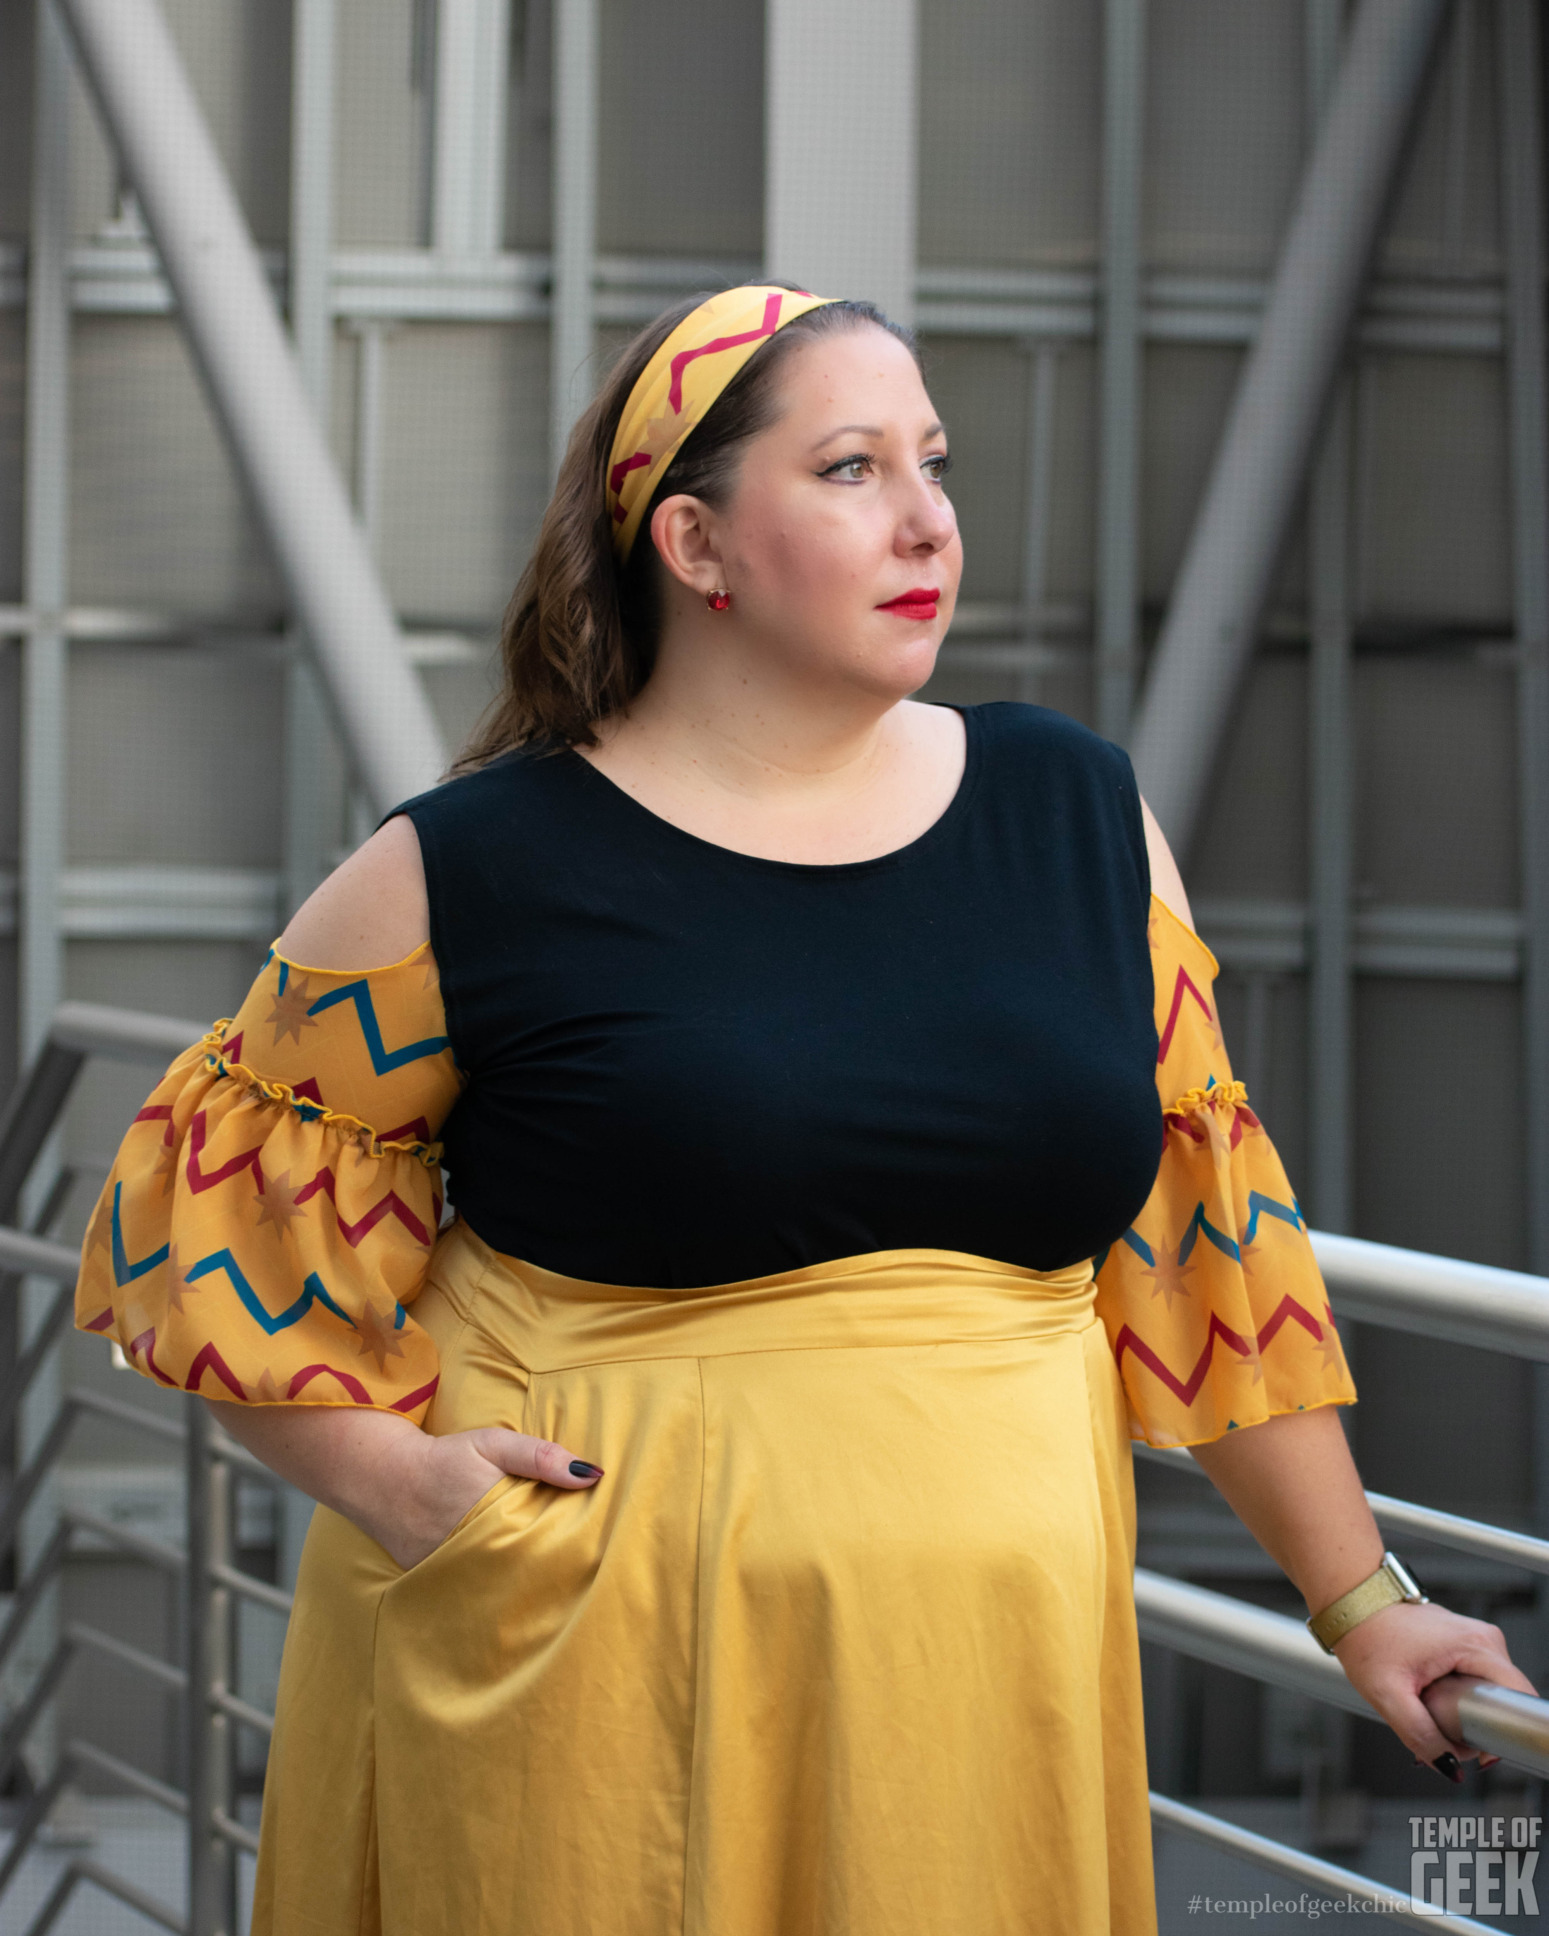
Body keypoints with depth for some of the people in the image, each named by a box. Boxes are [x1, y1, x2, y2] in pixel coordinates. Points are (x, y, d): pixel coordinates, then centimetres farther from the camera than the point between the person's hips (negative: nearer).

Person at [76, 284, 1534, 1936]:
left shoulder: (1075, 809, 9)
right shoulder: (473, 873, -3)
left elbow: (1205, 1221, 12)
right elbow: (201, 1207, 4)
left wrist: (1359, 1604, 12)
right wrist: (383, 1475, -9)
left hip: (983, 1670, 3)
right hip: (588, 1664, -3)